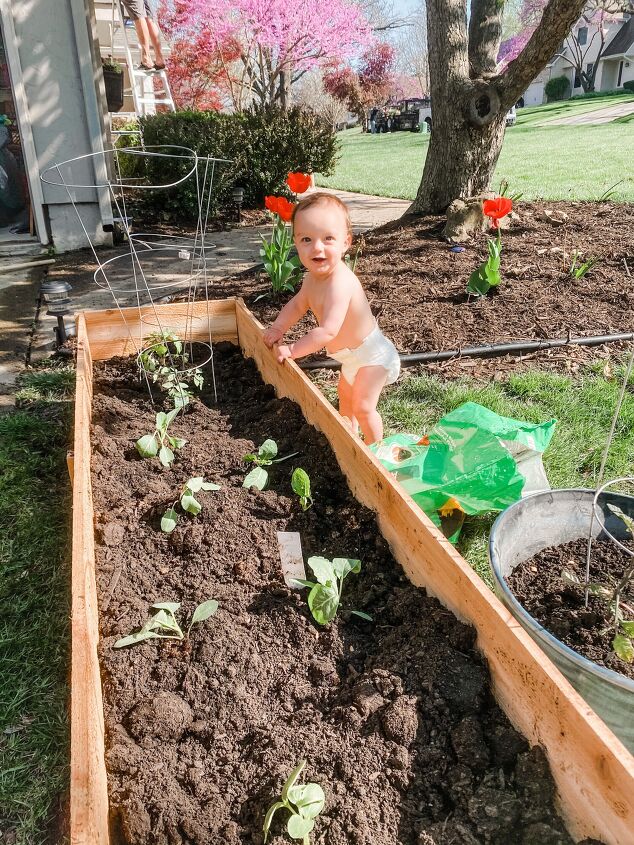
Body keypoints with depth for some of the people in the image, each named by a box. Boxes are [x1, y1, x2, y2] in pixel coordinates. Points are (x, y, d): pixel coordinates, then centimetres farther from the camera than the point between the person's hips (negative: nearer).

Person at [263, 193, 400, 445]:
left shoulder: (339, 284, -38)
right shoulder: (314, 275, -9)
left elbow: (328, 331, -41)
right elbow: (298, 304, 7)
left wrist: (292, 350, -32)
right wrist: (278, 328, -7)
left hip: (370, 354, -10)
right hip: (352, 354, 10)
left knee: (363, 406, -8)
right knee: (345, 393, 27)